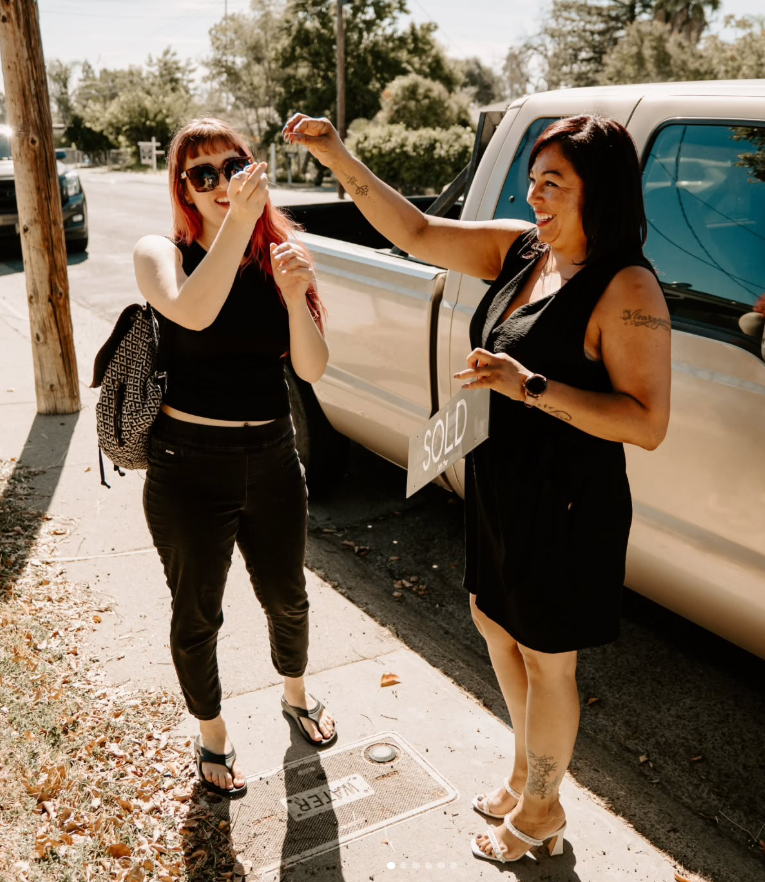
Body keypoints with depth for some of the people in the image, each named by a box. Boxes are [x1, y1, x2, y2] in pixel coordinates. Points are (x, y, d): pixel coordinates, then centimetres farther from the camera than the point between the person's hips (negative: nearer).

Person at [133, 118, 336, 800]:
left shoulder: (280, 254, -1)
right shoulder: (161, 254, -9)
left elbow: (312, 370, -9)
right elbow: (193, 312, -33)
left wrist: (297, 298, -26)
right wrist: (238, 219, -39)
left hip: (272, 458, 3)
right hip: (190, 467, -3)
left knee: (287, 596, 20)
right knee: (198, 614, 13)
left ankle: (297, 694, 51)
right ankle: (212, 735, 39)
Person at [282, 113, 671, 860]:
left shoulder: (626, 289, -21)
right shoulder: (519, 249, 2)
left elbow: (648, 424, -25)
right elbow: (416, 233, 2)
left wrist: (531, 386, -32)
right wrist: (338, 159, -6)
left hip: (563, 505, -8)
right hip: (499, 489, 9)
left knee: (545, 658, 10)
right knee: (496, 626, 24)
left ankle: (540, 809, 38)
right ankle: (527, 769, 49)